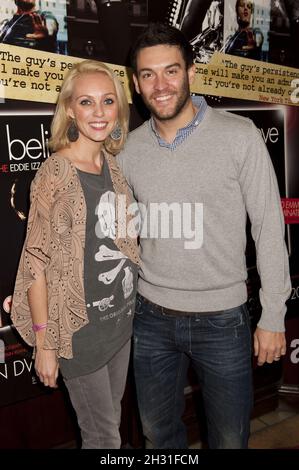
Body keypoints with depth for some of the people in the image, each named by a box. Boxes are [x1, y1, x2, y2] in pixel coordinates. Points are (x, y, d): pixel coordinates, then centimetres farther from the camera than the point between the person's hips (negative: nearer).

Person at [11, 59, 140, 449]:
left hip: (121, 317, 6)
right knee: (104, 436, 13)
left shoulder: (113, 165, 2)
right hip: (80, 327, -6)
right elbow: (36, 261, -16)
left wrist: (128, 310, 11)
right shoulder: (55, 173, -18)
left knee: (113, 418, 25)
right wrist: (44, 343, -12)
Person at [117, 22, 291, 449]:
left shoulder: (239, 136, -11)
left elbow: (269, 228, -7)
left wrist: (273, 316, -5)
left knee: (230, 437, 18)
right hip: (152, 317, 3)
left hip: (222, 319, -2)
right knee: (158, 431, 22)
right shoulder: (129, 149, -1)